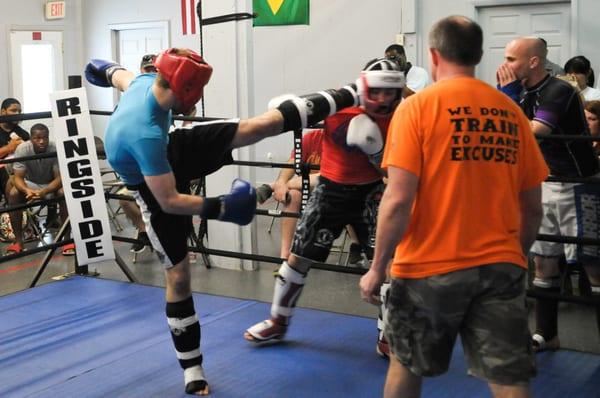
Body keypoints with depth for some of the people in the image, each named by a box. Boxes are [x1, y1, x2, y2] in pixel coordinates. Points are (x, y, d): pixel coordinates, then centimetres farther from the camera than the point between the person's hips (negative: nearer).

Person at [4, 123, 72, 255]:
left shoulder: (56, 149, -25)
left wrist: (43, 192, -46)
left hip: (51, 185, -1)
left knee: (64, 193, -33)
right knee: (13, 193, -29)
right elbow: (18, 177, -24)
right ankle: (18, 241, -19)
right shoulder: (22, 149, -22)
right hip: (30, 184, 1)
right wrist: (27, 190, -47)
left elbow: (60, 178, -27)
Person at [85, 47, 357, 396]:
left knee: (263, 125, -6)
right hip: (155, 188, -6)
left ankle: (347, 98, 8)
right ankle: (193, 370, 14)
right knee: (178, 275, -2)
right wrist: (220, 207, -30)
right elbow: (169, 201, -37)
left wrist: (107, 70, 31)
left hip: (174, 150, 7)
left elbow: (119, 76, 7)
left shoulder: (146, 82, -20)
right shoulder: (145, 133, -43)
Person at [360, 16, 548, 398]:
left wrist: (378, 268, -5)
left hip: (430, 266, -2)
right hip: (500, 265, 3)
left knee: (407, 365, 18)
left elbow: (398, 200, -14)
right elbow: (532, 208, 8)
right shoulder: (510, 112, 5)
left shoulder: (417, 107, -7)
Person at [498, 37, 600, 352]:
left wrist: (510, 94, -21)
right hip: (546, 184, 8)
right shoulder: (525, 93, 6)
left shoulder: (558, 91, -19)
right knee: (543, 261, 11)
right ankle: (546, 335, 22)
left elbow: (528, 135, -30)